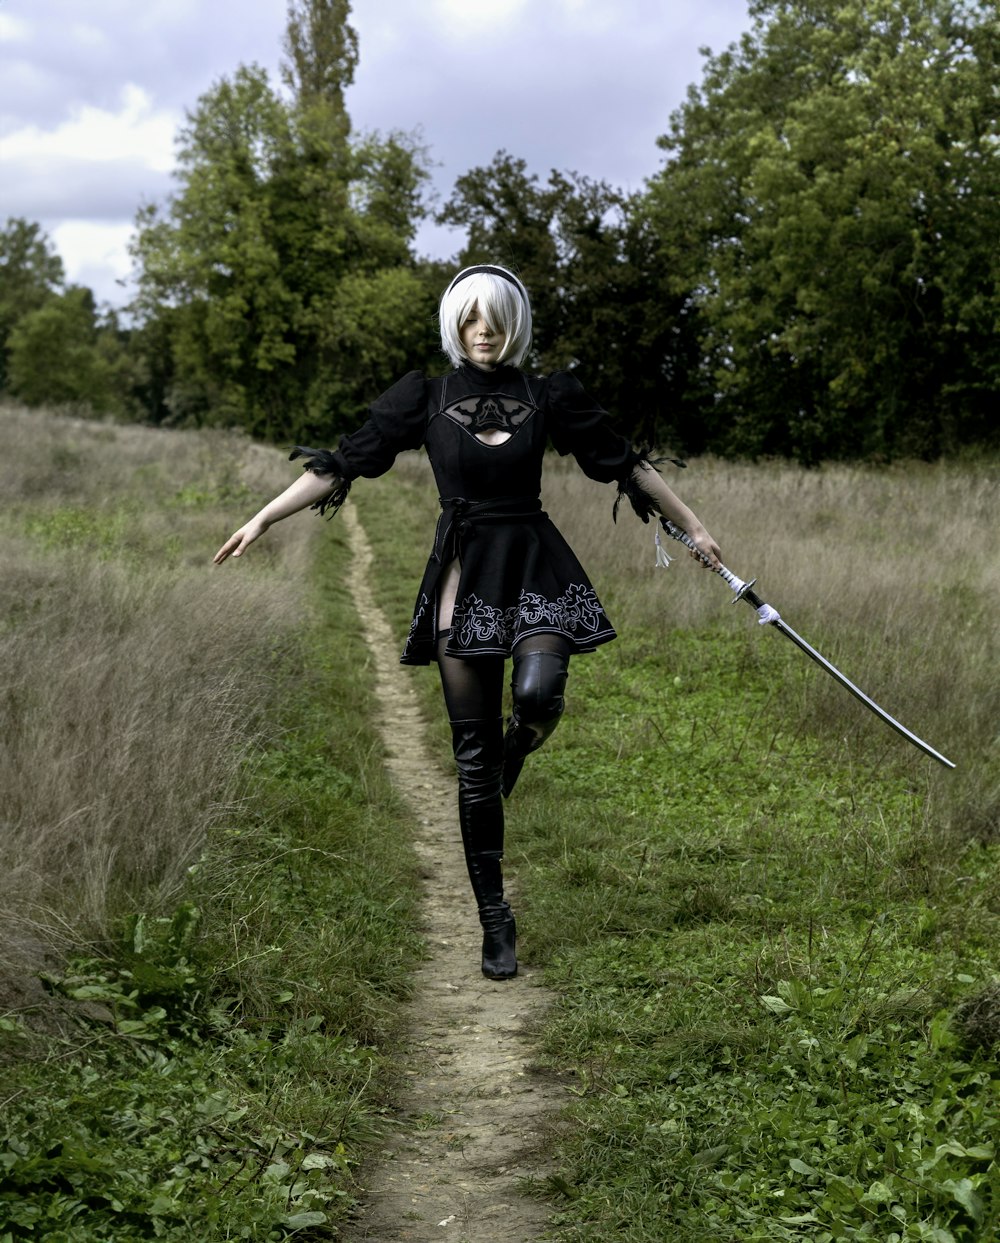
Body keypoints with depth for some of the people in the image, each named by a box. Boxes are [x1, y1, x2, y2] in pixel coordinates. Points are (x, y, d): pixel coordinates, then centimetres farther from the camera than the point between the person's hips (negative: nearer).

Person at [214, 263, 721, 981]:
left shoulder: (550, 398, 5)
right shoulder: (426, 399, 3)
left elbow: (625, 463, 12)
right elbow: (344, 463, 4)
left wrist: (692, 528, 16)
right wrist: (264, 519, 0)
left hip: (536, 570, 0)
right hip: (464, 576, 0)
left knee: (538, 696, -30)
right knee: (473, 759, 0)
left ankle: (519, 742, 11)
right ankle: (496, 925, 11)